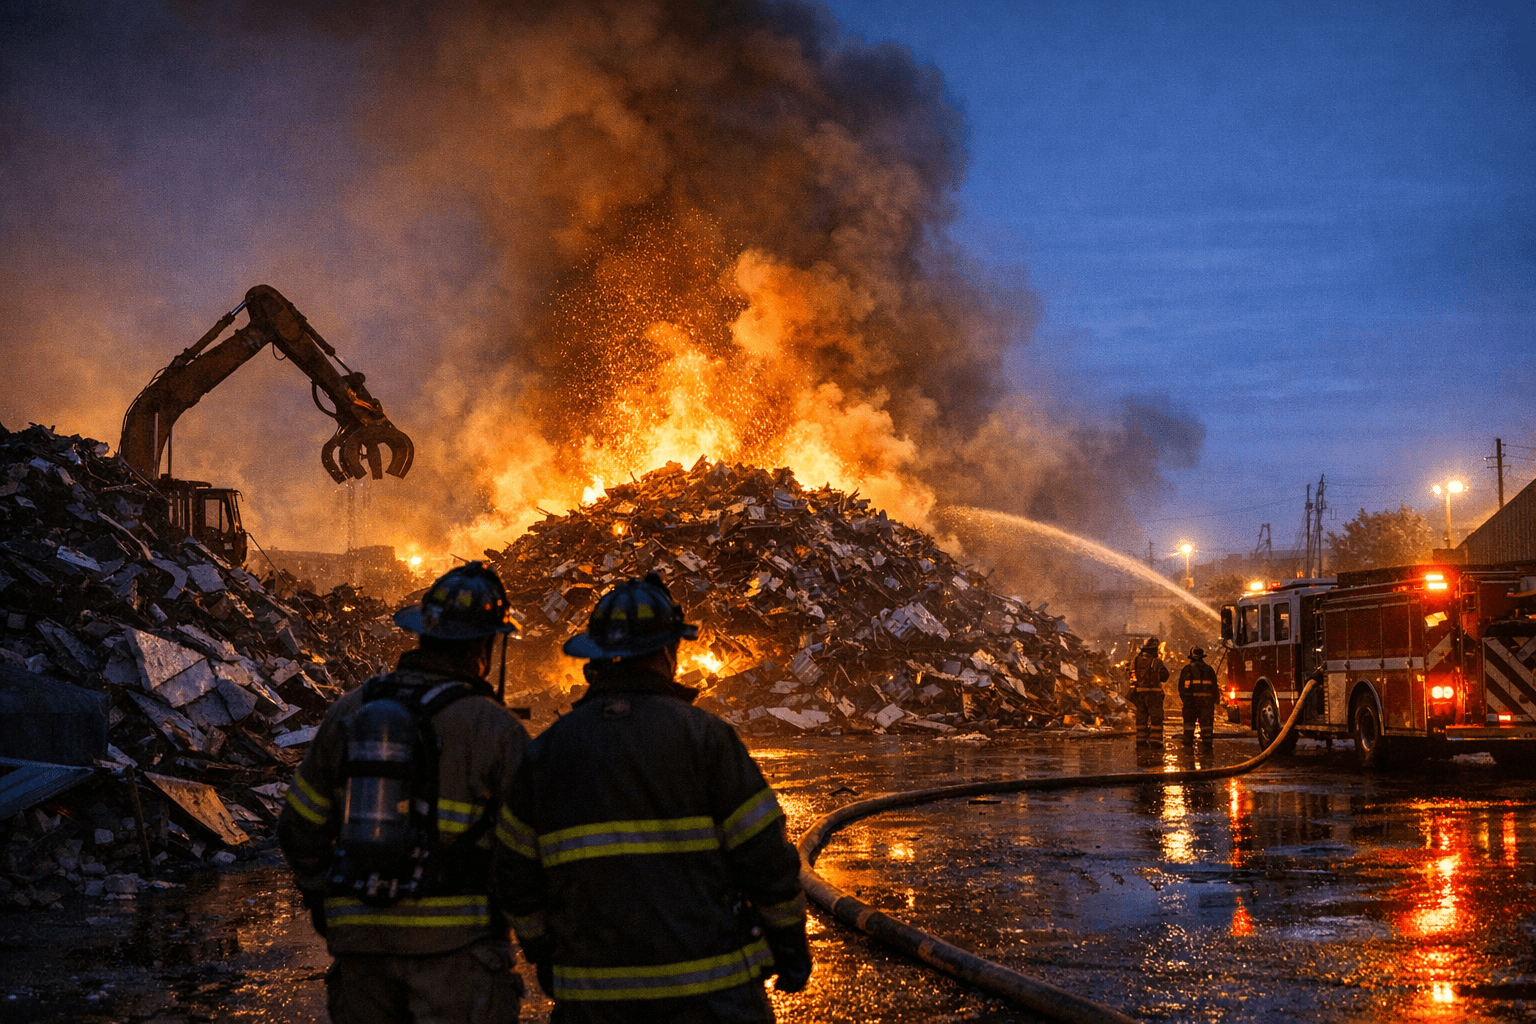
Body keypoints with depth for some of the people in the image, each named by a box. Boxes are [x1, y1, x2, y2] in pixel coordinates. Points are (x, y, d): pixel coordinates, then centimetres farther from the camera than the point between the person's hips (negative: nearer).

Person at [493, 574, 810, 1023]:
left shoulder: (546, 749, 4)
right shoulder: (704, 735, -7)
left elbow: (516, 874, 7)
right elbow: (765, 855, -8)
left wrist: (543, 954, 22)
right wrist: (791, 943, 5)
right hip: (708, 986, -3)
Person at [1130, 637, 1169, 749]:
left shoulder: (1135, 661, 4)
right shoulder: (1156, 662, -11)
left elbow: (1131, 676, 8)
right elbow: (1164, 677, -3)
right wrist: (1165, 668, 14)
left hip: (1138, 693, 5)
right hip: (1153, 694, -5)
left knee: (1141, 718, 12)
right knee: (1156, 719, 3)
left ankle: (1141, 742, 10)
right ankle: (1155, 742, -1)